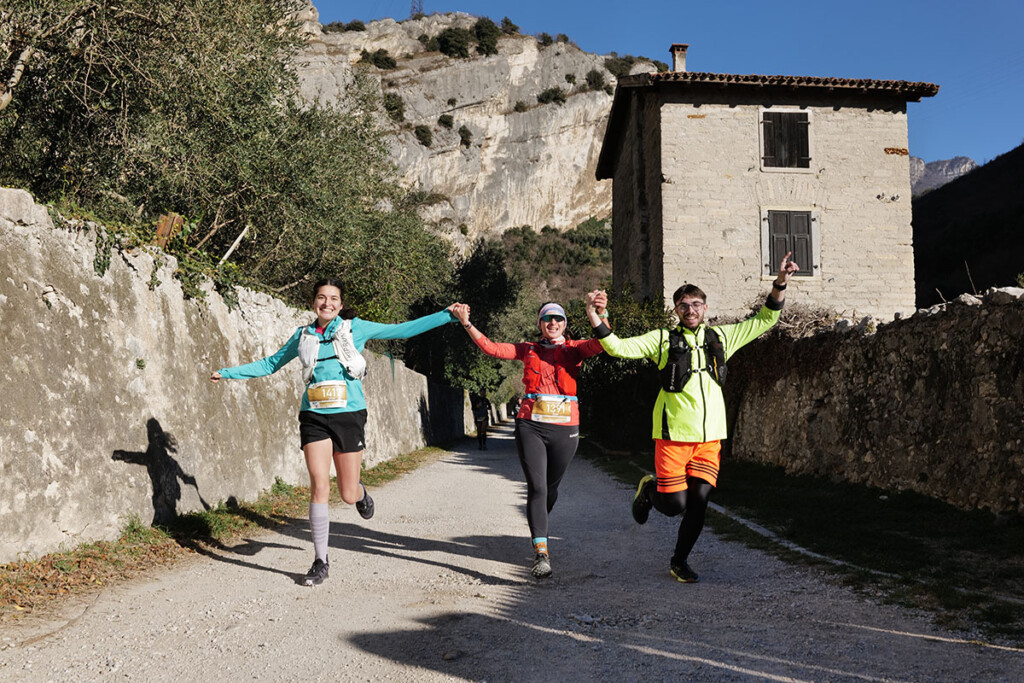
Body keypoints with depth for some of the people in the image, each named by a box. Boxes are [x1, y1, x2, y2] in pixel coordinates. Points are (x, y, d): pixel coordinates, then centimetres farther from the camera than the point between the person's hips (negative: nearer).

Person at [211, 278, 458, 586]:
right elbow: (270, 364, 22)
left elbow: (403, 330, 4)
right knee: (319, 487, -8)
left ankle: (361, 493, 41)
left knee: (348, 495, 1)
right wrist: (227, 373, 21)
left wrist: (448, 315, 1)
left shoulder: (355, 328, 3)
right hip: (314, 418, 1)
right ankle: (320, 561, 5)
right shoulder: (303, 336, 9)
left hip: (349, 415, -1)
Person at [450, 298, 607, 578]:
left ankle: (538, 531, 42)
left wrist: (601, 315, -30)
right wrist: (467, 324, -3)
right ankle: (541, 553, -14)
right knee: (537, 487, -12)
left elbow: (599, 345, -13)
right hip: (531, 426, -1)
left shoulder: (574, 348, 7)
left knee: (551, 487, 14)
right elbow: (491, 348, 6)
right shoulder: (528, 350, 11)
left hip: (565, 429, 1)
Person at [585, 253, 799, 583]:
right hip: (673, 434, -3)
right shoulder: (663, 339, 4)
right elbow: (619, 347, -3)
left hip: (710, 435, 3)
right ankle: (649, 488, 31)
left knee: (699, 501, 0)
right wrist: (595, 318, -15)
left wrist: (780, 284, 7)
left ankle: (679, 561, 21)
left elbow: (764, 320, 18)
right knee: (675, 504, -5)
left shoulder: (721, 337, 13)